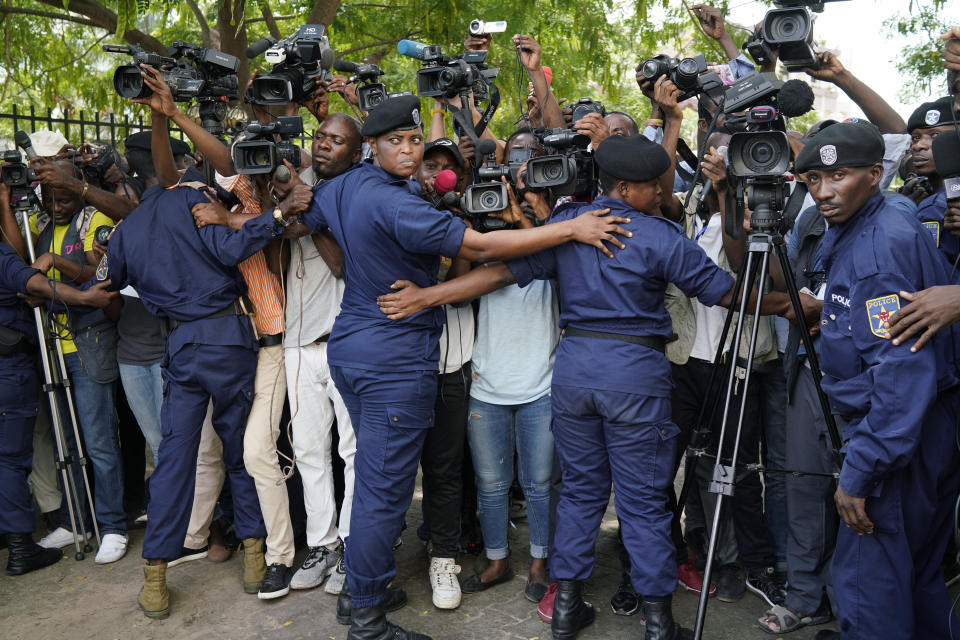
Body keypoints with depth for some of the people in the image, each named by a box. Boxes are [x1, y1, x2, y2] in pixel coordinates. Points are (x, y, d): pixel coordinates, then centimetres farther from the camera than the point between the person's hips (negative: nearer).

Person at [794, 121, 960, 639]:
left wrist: (860, 473, -25)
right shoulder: (850, 235, 11)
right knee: (916, 573, 23)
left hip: (897, 437, -10)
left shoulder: (884, 245, -19)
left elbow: (903, 369, -26)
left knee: (870, 581, 0)